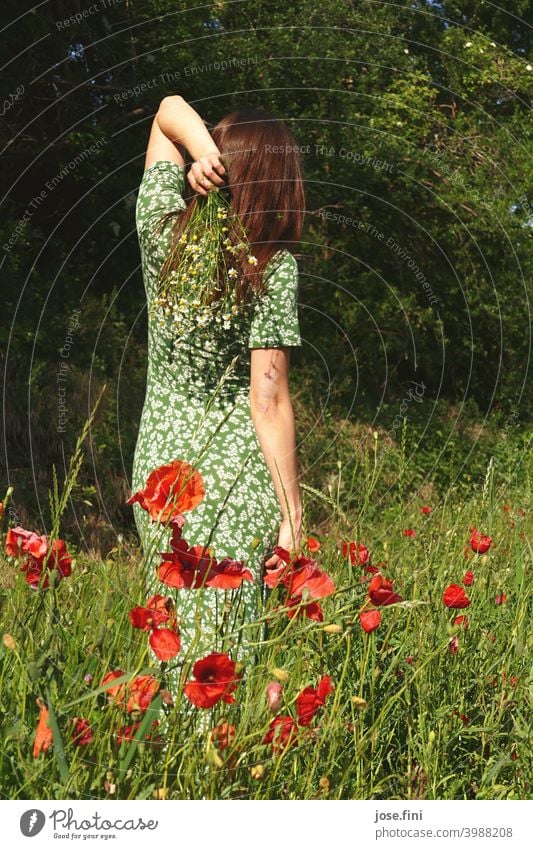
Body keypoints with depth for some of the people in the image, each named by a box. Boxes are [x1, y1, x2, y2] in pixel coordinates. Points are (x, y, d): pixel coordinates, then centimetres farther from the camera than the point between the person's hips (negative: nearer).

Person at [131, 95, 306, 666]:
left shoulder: (163, 229, 0)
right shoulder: (274, 265, -10)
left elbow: (170, 109, 15)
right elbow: (268, 402, -13)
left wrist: (200, 149, -6)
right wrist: (291, 514, -9)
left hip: (159, 464, 4)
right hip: (237, 475, -4)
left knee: (168, 636, 13)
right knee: (221, 650, 2)